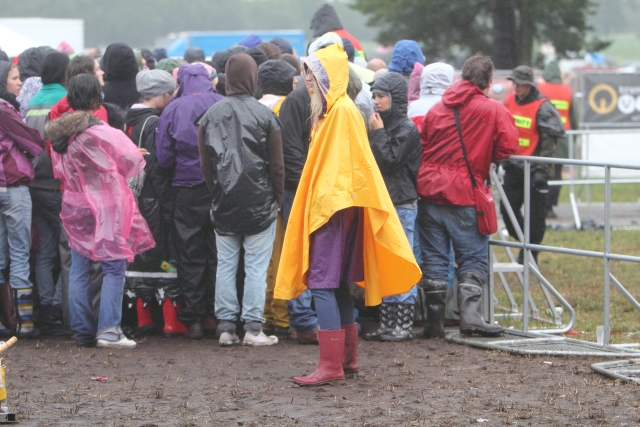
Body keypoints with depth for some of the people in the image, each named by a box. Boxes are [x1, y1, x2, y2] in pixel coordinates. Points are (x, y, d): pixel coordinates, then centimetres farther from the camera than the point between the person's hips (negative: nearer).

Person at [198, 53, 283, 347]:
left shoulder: (210, 116, 2)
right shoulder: (264, 115, -7)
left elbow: (205, 164, 7)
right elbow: (277, 165, -4)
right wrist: (276, 198, 8)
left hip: (224, 204, 3)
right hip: (259, 203, -3)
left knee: (225, 264, 8)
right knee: (256, 266, 0)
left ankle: (226, 327, 7)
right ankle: (253, 328, -2)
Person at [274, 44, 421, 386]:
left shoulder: (343, 111, -13)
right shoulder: (328, 111, 16)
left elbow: (349, 162, -18)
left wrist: (331, 199, -20)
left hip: (335, 207, -10)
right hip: (324, 206, 10)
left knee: (322, 284, -13)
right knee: (337, 286, 12)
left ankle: (331, 365, -16)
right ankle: (348, 358, 17)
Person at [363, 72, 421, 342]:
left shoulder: (408, 129, -8)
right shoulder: (383, 125, 16)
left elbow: (389, 160, -16)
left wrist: (378, 133, -10)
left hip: (402, 205, -9)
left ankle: (404, 325, -4)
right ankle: (387, 324, 12)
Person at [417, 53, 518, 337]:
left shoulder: (437, 109, 10)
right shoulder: (494, 111, -4)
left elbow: (421, 145, 13)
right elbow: (507, 147, -7)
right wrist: (483, 157, 11)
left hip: (430, 189, 4)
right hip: (464, 196, -4)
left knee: (434, 257, 8)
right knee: (473, 257, 3)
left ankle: (434, 320, 7)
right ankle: (469, 313, -12)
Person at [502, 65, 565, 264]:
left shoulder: (542, 106, -13)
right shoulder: (510, 101, 7)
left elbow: (550, 140, -14)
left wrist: (542, 169, -19)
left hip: (533, 169, -6)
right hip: (513, 166, 6)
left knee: (535, 214, -2)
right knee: (507, 210, 7)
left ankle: (531, 256, 9)